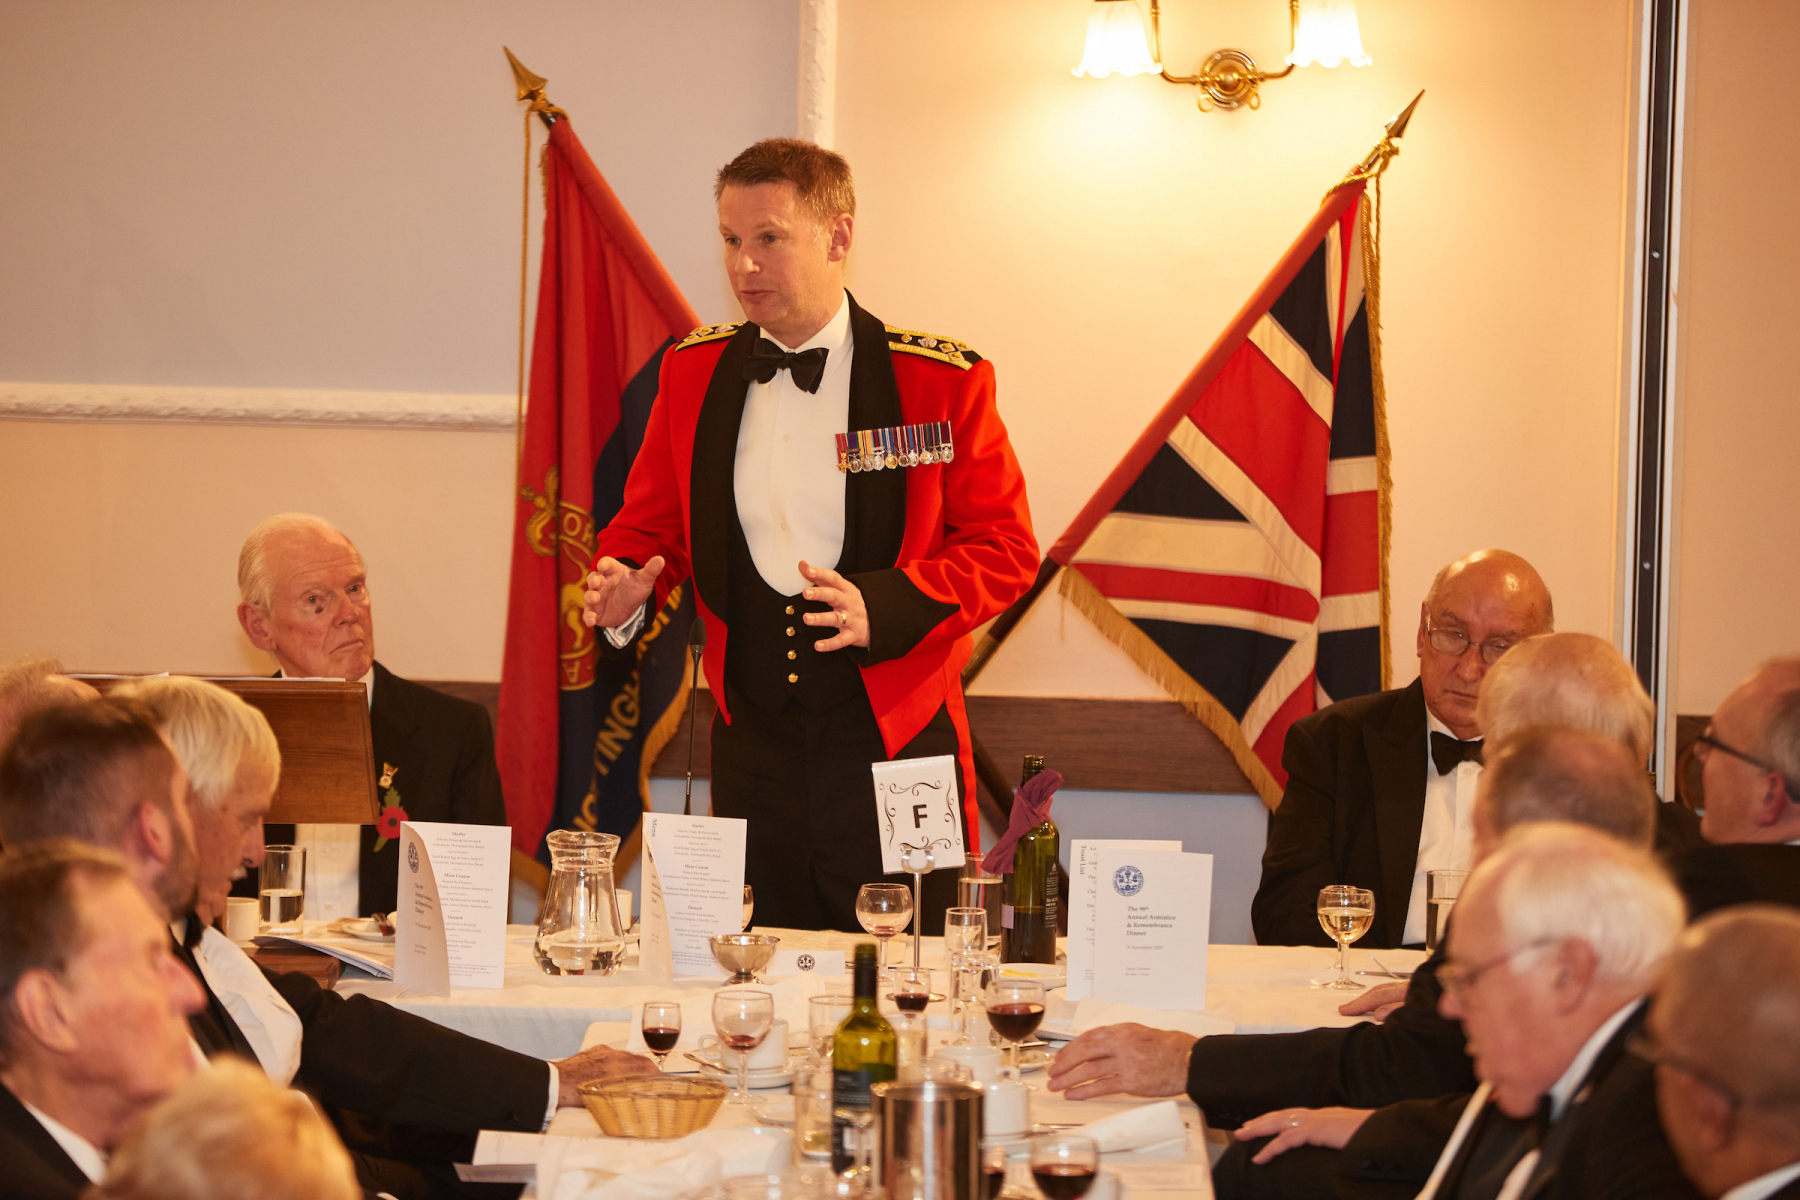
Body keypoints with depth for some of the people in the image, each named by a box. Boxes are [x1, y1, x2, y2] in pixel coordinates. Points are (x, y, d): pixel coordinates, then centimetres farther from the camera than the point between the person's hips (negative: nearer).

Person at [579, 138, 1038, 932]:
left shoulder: (941, 380, -4)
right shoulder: (693, 371, 7)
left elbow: (1006, 548, -4)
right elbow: (652, 520, 16)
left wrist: (885, 606, -20)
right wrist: (626, 581, -8)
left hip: (894, 748, -3)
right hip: (753, 745, 3)